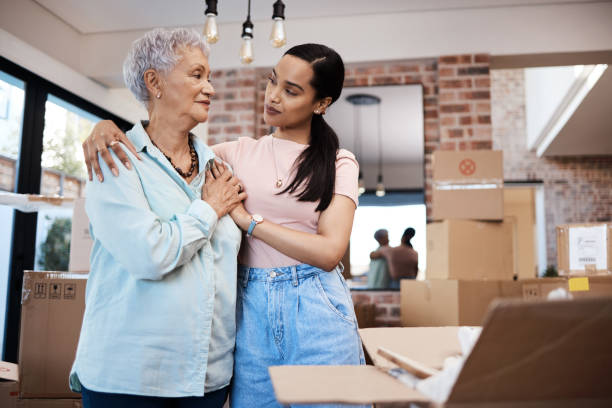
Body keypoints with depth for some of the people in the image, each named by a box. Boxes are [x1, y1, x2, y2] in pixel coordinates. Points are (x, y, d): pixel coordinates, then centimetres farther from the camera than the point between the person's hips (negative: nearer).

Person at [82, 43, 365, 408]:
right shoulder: (241, 152, 10)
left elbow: (330, 251, -10)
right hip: (252, 308, 2)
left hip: (314, 310, -2)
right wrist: (108, 127, -12)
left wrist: (247, 218, -10)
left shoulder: (338, 163, 2)